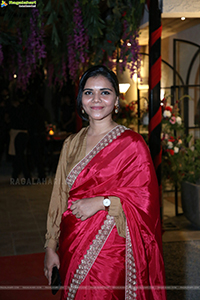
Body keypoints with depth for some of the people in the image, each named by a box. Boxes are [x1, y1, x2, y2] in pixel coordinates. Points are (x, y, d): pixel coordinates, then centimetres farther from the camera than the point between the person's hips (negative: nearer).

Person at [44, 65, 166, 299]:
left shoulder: (131, 144, -6)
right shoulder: (72, 144, 9)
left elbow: (145, 199, -8)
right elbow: (59, 198, 10)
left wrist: (102, 202, -17)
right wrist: (51, 247, 8)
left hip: (111, 250, -4)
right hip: (72, 249, 5)